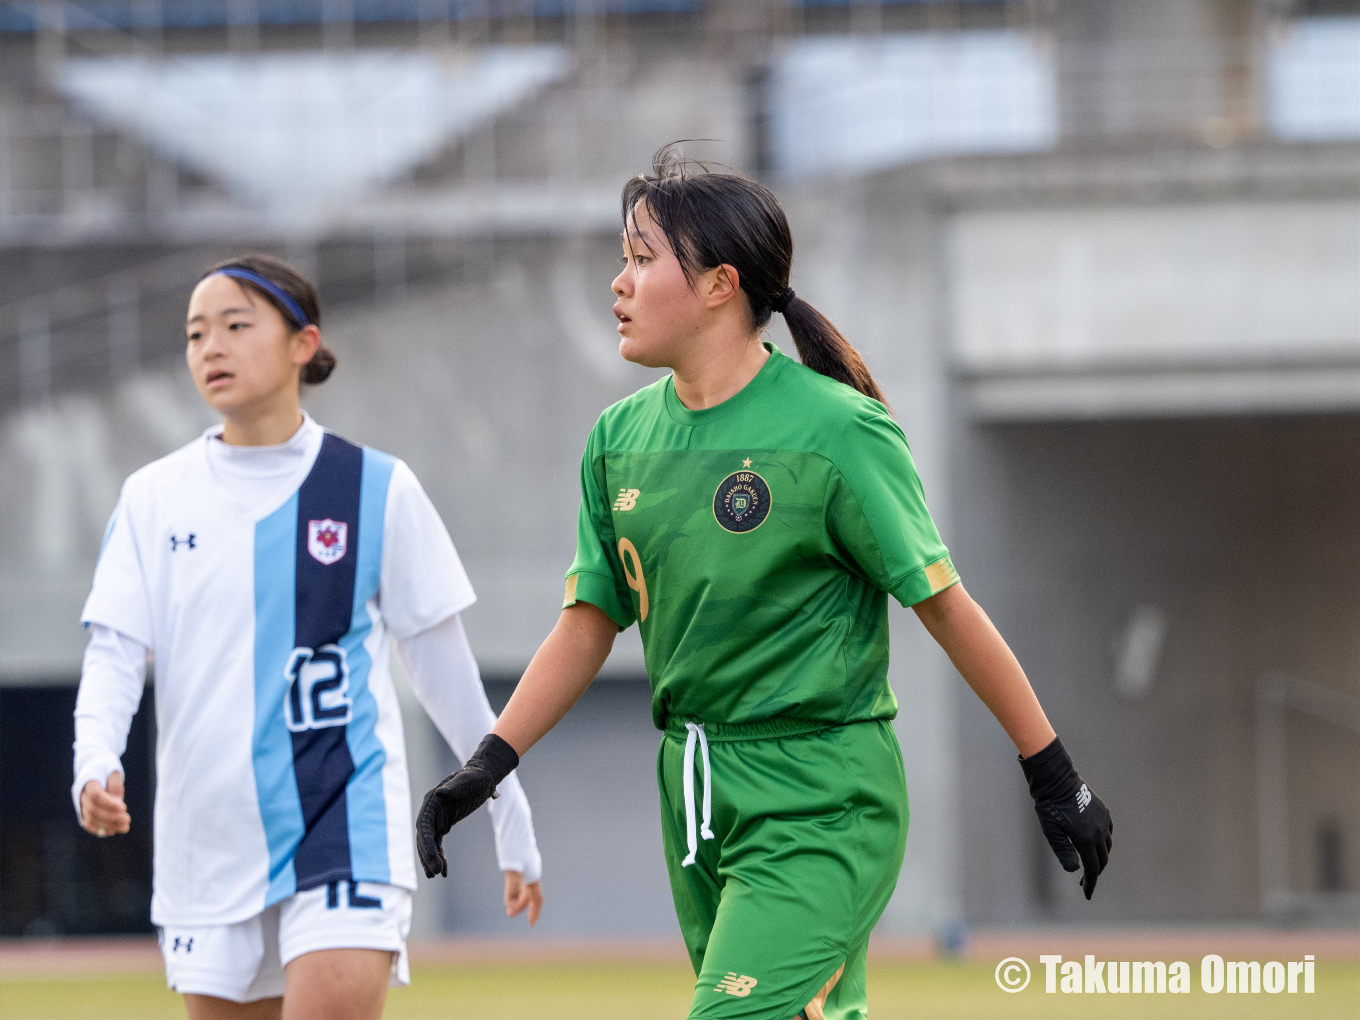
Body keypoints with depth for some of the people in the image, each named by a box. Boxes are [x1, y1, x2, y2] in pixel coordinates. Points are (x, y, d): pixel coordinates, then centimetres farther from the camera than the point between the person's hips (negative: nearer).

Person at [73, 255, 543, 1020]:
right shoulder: (155, 497, 7)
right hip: (208, 836, 3)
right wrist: (95, 766, -19)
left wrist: (511, 820, 10)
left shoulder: (376, 490, 1)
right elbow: (115, 651, 0)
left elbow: (446, 667, 6)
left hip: (345, 821, -3)